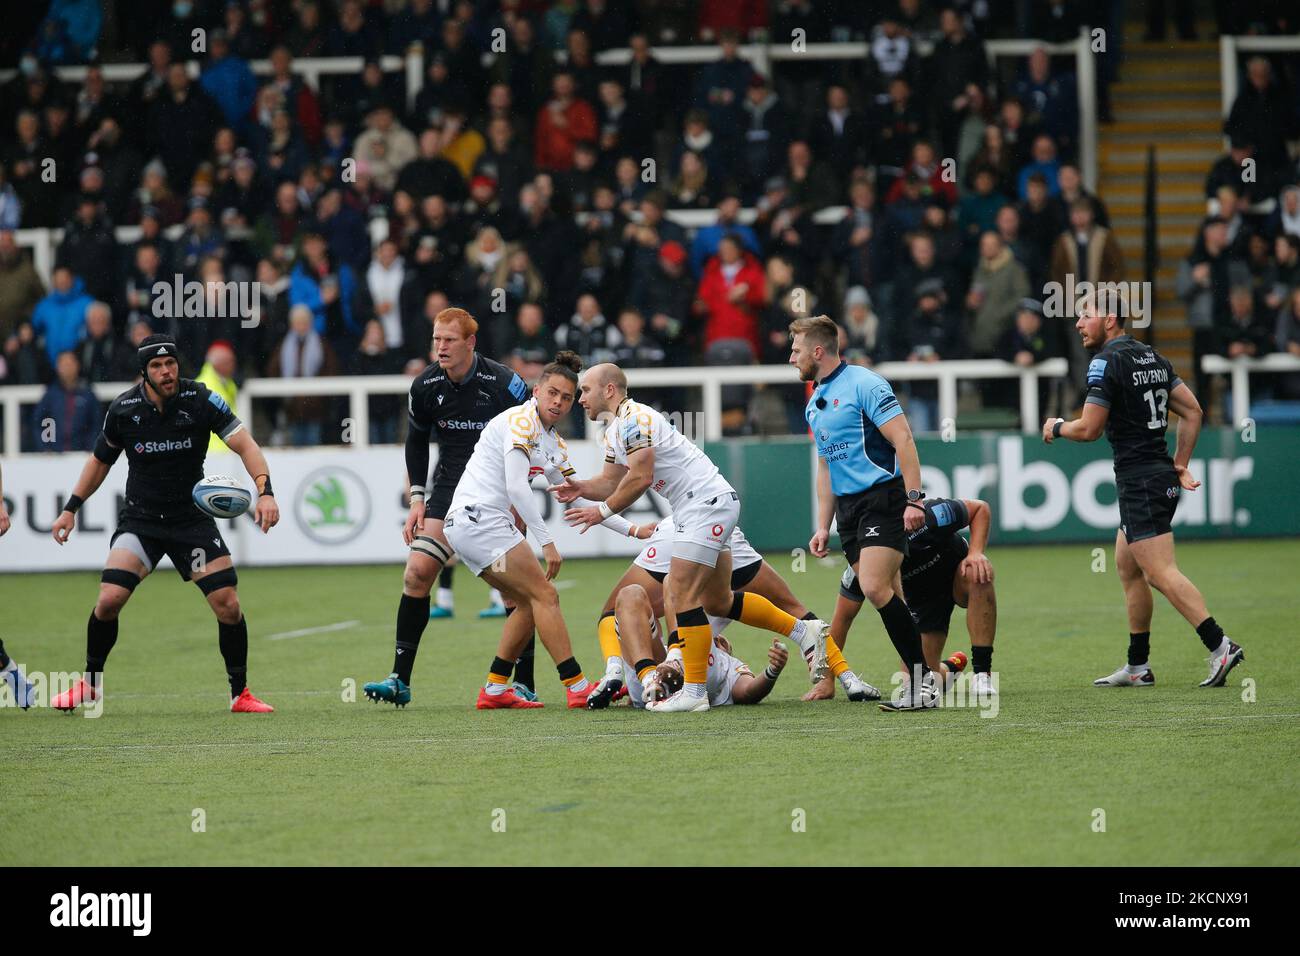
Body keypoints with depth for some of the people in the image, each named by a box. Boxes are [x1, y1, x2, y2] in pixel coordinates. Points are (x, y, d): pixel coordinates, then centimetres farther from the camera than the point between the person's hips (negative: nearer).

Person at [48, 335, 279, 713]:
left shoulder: (201, 399, -12)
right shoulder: (123, 409, -7)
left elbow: (245, 445, -14)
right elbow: (100, 460, 11)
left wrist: (265, 491, -29)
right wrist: (71, 508, 10)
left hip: (192, 518, 0)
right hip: (139, 519, 0)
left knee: (228, 605, -10)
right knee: (109, 599, -16)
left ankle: (240, 694, 8)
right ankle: (90, 684, 6)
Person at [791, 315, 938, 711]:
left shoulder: (863, 384, -10)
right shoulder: (814, 403, 18)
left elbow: (903, 438, -15)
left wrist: (915, 498, -22)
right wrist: (823, 526, 20)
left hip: (883, 496, -9)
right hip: (848, 507, 9)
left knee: (875, 588, -20)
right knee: (887, 597, 3)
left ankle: (923, 678, -16)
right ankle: (922, 680, 5)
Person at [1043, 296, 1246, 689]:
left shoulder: (1106, 362, -12)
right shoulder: (1153, 357, 14)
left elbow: (1089, 428, -14)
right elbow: (1192, 411, 16)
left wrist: (1056, 427, 6)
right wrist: (1180, 465, 19)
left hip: (1140, 481, -10)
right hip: (1162, 475, 10)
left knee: (1161, 573, -12)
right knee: (1127, 567, 16)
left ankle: (1219, 646, -21)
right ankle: (1138, 667, 19)